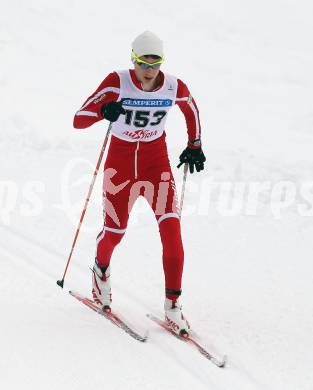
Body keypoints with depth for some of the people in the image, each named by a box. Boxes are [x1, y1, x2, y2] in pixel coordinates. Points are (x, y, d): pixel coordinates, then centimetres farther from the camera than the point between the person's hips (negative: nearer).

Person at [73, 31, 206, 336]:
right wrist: (103, 111, -42)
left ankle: (172, 305, -9)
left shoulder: (175, 88, -12)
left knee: (171, 227, -16)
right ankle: (101, 268, 47)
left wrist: (195, 145, 12)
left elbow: (192, 110, 12)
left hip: (156, 162, 1)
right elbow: (78, 120, -23)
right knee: (115, 230, 10)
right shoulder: (117, 83, -19)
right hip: (120, 160, -1)